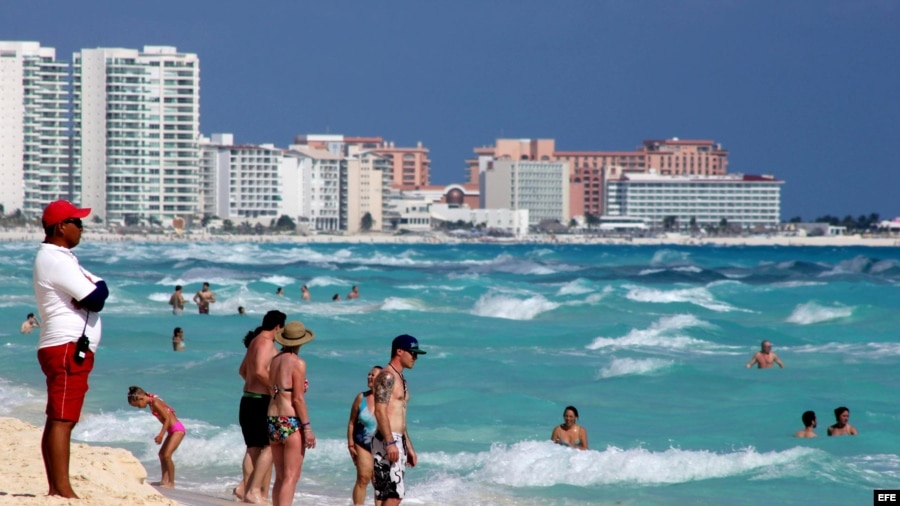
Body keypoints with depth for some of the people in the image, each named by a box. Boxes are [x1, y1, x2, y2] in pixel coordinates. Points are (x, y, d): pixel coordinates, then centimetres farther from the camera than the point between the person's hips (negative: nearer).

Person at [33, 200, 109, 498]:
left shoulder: (60, 258, 20)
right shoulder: (55, 260, -14)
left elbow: (99, 290, 13)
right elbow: (96, 299, -20)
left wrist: (94, 289, -6)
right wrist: (96, 289, 0)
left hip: (70, 349, 11)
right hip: (68, 348, -11)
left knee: (58, 421, 9)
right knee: (62, 420, -13)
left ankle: (56, 488, 11)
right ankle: (62, 489, -17)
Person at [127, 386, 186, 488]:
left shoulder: (155, 403, -18)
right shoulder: (152, 402, 8)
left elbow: (167, 418, -21)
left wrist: (161, 434, -23)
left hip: (177, 429, -11)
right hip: (172, 430, 11)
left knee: (167, 455, -17)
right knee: (162, 454, 17)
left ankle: (171, 483, -13)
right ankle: (164, 480, 22)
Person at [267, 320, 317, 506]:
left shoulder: (274, 360, 10)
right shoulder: (297, 363, -10)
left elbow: (272, 391, 12)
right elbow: (298, 399, -13)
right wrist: (307, 428, -11)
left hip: (273, 420, 7)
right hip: (291, 422, -7)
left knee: (280, 477, 13)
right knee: (291, 477, -5)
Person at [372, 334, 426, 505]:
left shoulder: (400, 378, 21)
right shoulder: (387, 376, -10)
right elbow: (380, 411, -19)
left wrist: (409, 447, 26)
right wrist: (390, 443, -26)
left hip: (397, 441, 10)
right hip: (387, 441, -10)